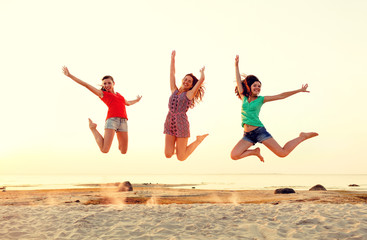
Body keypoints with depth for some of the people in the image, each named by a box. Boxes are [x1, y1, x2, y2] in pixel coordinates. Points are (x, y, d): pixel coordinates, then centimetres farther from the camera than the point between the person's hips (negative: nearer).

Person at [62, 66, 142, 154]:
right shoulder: (102, 94, 15)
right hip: (112, 119, -4)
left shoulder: (119, 95, 28)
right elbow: (86, 85, 13)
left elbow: (128, 103, 49)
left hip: (123, 121, 4)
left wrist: (136, 100, 64)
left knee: (123, 151, 1)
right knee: (104, 150, -13)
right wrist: (70, 75, 11)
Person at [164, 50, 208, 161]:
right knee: (168, 155, -1)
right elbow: (172, 73, 18)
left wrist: (202, 72, 21)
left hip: (181, 125, -4)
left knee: (181, 158, 0)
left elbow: (202, 79, 1)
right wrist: (172, 58, 21)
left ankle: (198, 140, 22)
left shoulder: (189, 94, 4)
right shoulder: (174, 91, 14)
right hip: (169, 124, 4)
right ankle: (175, 144, 30)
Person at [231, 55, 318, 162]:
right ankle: (255, 151, 14)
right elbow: (238, 81, 11)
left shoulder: (261, 99, 4)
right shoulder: (244, 98, 11)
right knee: (234, 155, -12)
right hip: (248, 135, 3)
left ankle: (302, 137, 19)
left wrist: (299, 90, 6)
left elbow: (281, 96, 5)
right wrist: (236, 65, 8)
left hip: (260, 131, -3)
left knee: (282, 153, -7)